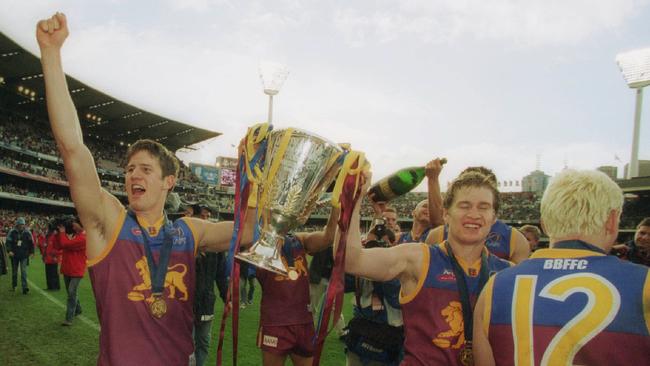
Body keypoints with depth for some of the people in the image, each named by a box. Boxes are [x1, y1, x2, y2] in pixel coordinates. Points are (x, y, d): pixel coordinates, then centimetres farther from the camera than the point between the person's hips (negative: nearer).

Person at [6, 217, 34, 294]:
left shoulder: (27, 232, 0)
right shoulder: (12, 232, -2)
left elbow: (31, 243, 6)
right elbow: (8, 242, -5)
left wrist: (31, 252, 3)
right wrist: (9, 251, -18)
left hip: (24, 255, -1)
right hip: (14, 255, 1)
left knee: (24, 271, -9)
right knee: (14, 271, 15)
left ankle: (24, 287, -11)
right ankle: (14, 286, 31)